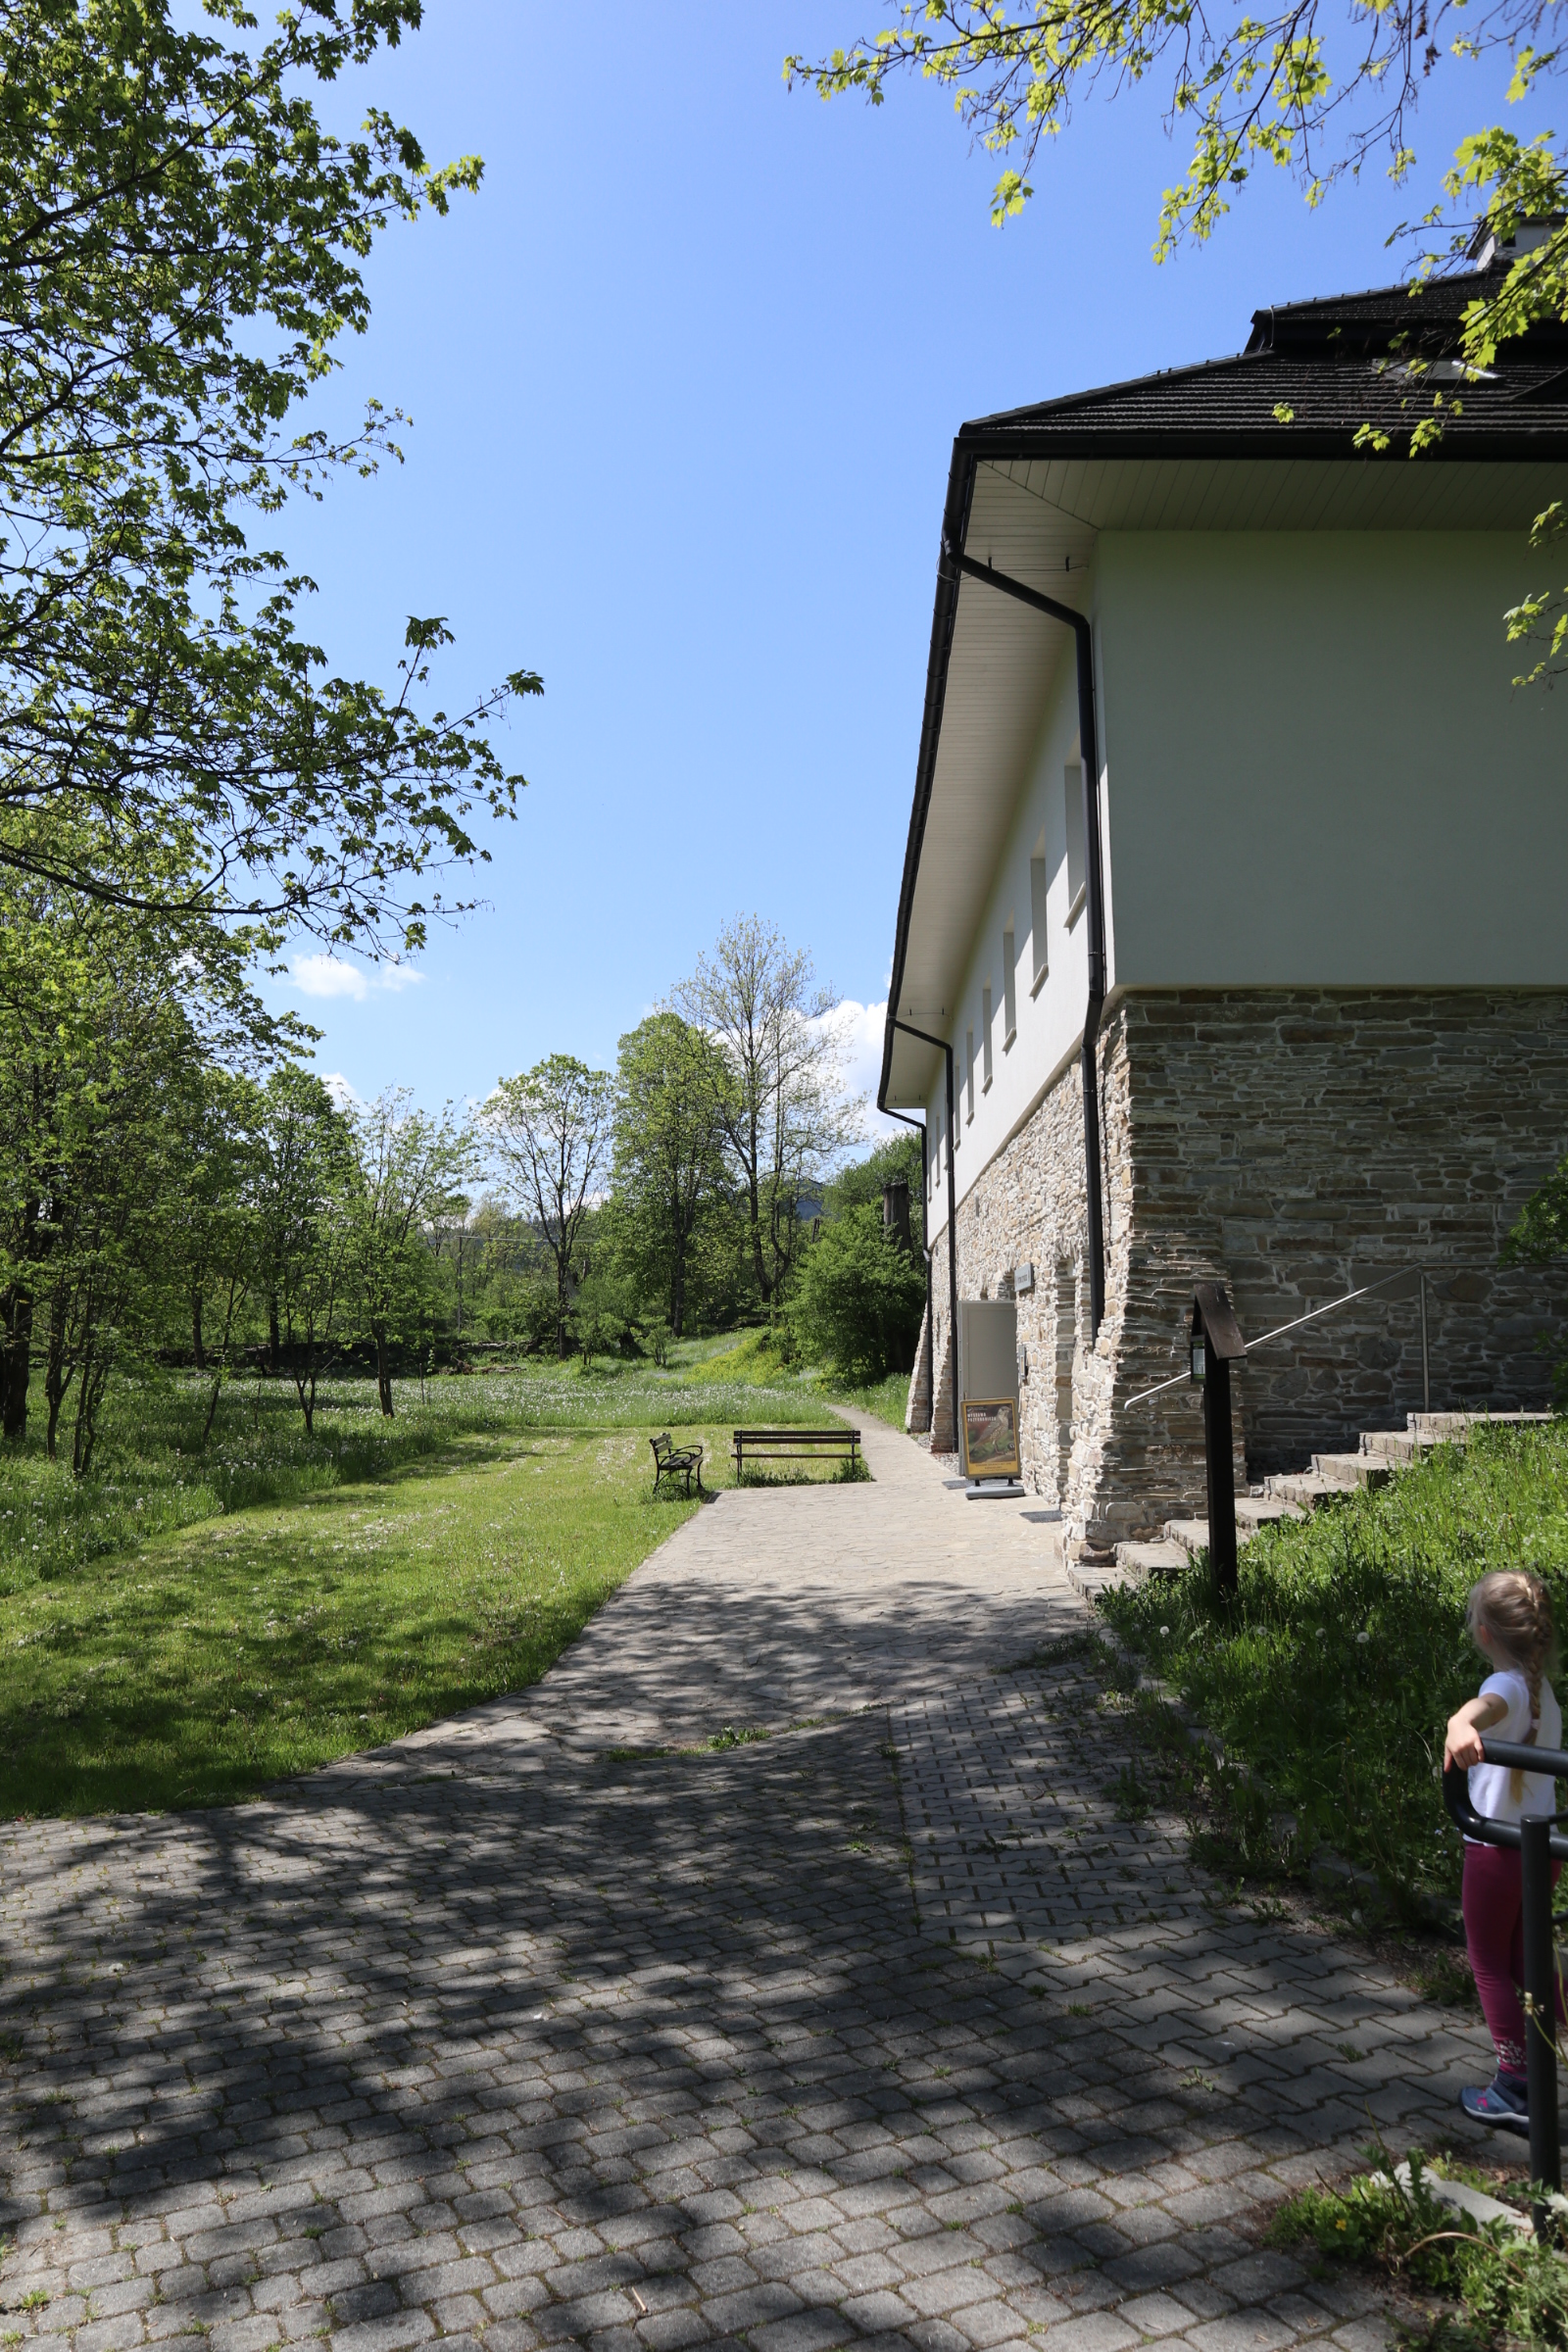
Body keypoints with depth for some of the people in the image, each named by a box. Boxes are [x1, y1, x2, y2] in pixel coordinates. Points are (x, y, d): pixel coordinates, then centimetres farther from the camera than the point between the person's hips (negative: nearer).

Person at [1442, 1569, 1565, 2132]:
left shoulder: (1507, 1685, -22)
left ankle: (1515, 2088, 14)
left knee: (1490, 1963, 7)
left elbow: (1489, 1703, -49)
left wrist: (1462, 1722, -70)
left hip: (1497, 1847, -8)